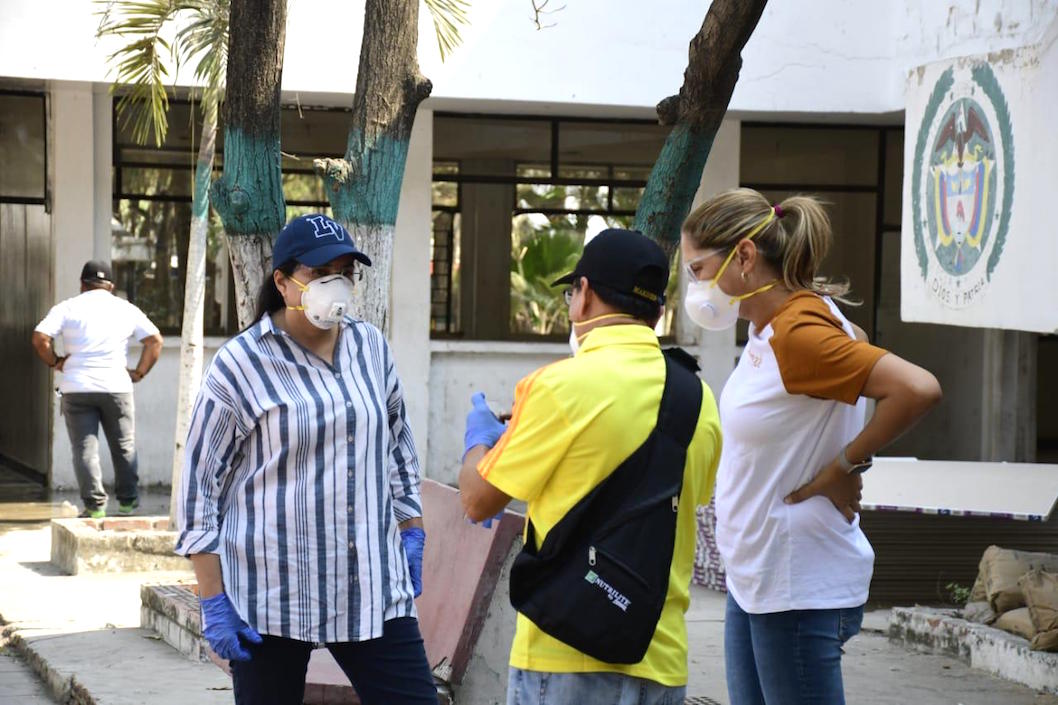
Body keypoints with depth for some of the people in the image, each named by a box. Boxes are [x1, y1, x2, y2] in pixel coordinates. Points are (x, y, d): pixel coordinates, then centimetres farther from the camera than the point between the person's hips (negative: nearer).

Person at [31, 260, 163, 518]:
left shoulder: (67, 308, 3)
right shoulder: (126, 309, 8)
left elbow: (40, 338, -9)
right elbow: (155, 340, 6)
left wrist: (54, 362, 5)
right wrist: (140, 372, 10)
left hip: (76, 389, -1)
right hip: (116, 387, 1)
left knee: (85, 448, 1)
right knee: (124, 446, 12)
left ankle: (94, 504, -3)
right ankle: (128, 502, 16)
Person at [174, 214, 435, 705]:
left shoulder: (372, 348, 7)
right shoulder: (239, 366, -7)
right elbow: (200, 489, -5)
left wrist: (412, 535, 15)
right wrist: (214, 604, -8)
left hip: (374, 587, 4)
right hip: (270, 599, -4)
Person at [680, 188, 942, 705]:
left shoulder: (799, 334, -21)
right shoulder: (770, 327, 7)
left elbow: (919, 389, -31)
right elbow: (852, 342, 27)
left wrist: (843, 468, -19)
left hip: (798, 589, -10)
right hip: (753, 579, 10)